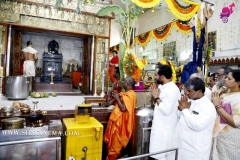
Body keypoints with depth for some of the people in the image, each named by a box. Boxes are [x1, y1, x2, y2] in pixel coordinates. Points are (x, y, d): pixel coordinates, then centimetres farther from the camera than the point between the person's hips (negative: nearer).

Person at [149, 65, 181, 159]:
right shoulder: (161, 86, 5)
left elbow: (166, 110, -28)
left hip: (166, 129, -9)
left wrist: (157, 97, -18)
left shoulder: (173, 90, -23)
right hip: (159, 125, 9)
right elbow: (156, 103, 14)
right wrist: (154, 94, -4)